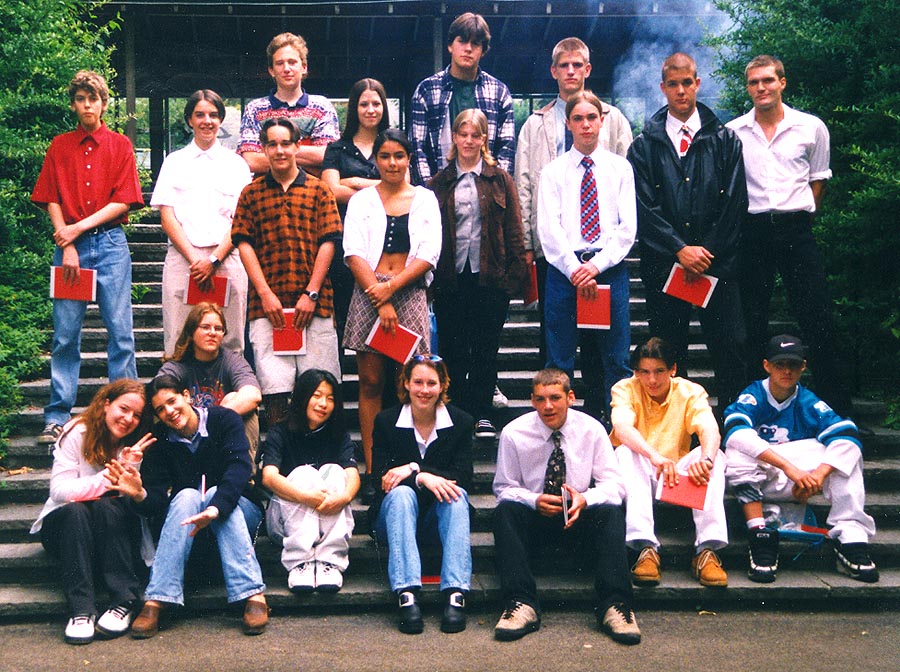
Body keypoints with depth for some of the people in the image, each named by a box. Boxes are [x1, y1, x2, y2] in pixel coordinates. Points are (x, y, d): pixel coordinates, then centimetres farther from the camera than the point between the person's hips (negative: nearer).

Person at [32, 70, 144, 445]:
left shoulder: (120, 146, 8)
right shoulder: (59, 147, 12)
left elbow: (123, 201, 0)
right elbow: (51, 201, 7)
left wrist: (80, 228, -8)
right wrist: (66, 245, -6)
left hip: (110, 244, -1)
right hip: (69, 245, 1)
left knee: (120, 331, -3)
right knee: (64, 335, 1)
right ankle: (57, 418, 6)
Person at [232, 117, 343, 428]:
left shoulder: (318, 190, 8)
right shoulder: (251, 193, 11)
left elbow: (327, 243, 3)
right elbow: (244, 244, 5)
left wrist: (311, 293, -5)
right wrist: (265, 294, -5)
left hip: (314, 303, 0)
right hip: (267, 304, 1)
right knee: (273, 385, -2)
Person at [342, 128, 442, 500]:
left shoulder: (425, 199, 11)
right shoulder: (362, 200, 10)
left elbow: (429, 254, 2)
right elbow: (354, 253, 0)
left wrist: (391, 286, -11)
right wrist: (380, 300, -11)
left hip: (410, 294, 0)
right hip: (368, 294, 0)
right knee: (371, 382, -2)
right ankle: (371, 469, 1)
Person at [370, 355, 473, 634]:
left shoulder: (461, 422, 1)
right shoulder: (386, 421, -1)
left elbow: (463, 477, -9)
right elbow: (382, 476, -10)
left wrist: (413, 469, -21)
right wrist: (423, 478, -28)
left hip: (439, 515, 1)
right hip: (395, 511, -1)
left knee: (456, 494, -31)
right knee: (401, 493, -33)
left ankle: (455, 595, -43)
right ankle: (407, 595, -47)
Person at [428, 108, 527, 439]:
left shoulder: (500, 180, 8)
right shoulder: (439, 183, 10)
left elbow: (513, 231, 5)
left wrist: (514, 275, -4)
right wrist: (429, 277, 0)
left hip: (490, 276, -1)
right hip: (451, 277, 1)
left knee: (486, 347, 3)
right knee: (452, 348, 3)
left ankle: (482, 414, 11)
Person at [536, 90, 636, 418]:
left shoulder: (620, 167, 10)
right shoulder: (553, 170, 9)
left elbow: (627, 227, 2)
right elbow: (548, 228, -1)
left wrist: (596, 265, -10)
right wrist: (575, 270, -11)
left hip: (610, 267, 0)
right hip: (564, 269, 0)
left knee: (616, 360, 3)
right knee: (559, 360, 1)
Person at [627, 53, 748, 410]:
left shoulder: (725, 140, 10)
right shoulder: (645, 145, 8)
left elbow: (734, 203, 3)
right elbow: (644, 207, -1)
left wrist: (706, 253, -7)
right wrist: (680, 249, -11)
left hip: (717, 261, 0)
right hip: (663, 263, 0)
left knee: (729, 346, -3)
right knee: (668, 352, 4)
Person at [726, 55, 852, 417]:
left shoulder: (811, 127, 5)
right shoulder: (732, 132, 5)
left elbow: (818, 179, 13)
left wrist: (800, 219, 7)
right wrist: (737, 223, 6)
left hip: (796, 228, 0)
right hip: (752, 230, 1)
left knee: (818, 318, -2)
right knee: (752, 320, 7)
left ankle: (837, 403, 9)